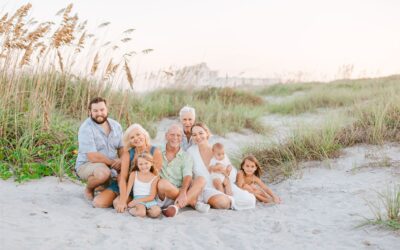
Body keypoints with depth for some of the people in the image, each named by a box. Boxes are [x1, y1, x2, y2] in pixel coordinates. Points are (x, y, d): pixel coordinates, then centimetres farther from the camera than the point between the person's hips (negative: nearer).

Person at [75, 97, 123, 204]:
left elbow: (122, 148, 3)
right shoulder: (86, 128, -18)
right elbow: (93, 157, -23)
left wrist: (121, 161, -20)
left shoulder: (116, 125, 3)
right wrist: (114, 162, -18)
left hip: (111, 165, 7)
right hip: (87, 165, -7)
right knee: (104, 173, -39)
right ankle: (89, 190, -3)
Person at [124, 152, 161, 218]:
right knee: (141, 213, -34)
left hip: (149, 200, 2)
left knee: (156, 212, -30)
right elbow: (128, 190, 4)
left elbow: (151, 197, -4)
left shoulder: (154, 178, 1)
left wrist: (135, 201, -14)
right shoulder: (134, 174, 3)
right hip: (138, 199, -2)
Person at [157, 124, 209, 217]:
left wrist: (183, 193, -26)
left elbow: (187, 177, -7)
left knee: (201, 180, -21)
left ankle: (176, 206, -37)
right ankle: (193, 202, -23)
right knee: (162, 182, -34)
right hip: (164, 196, -1)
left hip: (181, 195, 2)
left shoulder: (186, 156, 8)